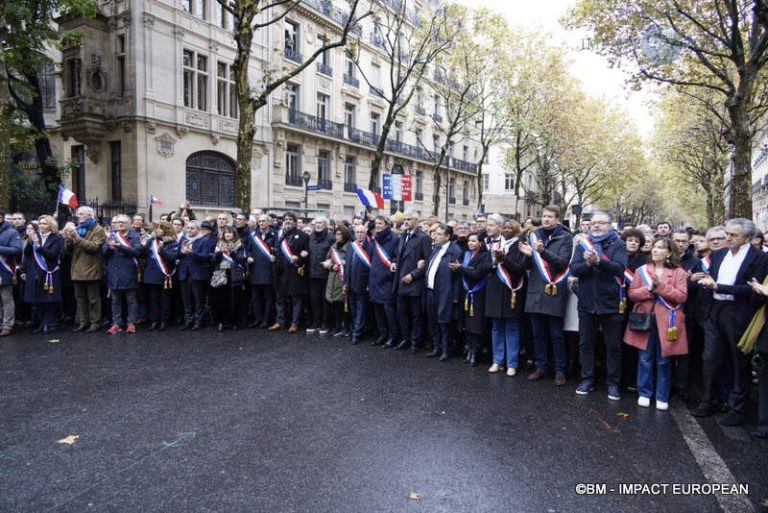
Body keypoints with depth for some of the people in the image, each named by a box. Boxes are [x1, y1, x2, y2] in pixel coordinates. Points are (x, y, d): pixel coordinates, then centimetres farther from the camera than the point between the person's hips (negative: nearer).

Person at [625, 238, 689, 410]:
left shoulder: (678, 272, 1)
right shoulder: (642, 270, 7)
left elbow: (682, 297, -9)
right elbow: (632, 294, 3)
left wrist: (661, 286, -15)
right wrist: (649, 288, -13)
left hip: (666, 321, -2)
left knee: (663, 360, 5)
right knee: (645, 358, 6)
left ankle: (662, 397, 17)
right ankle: (644, 393, 18)